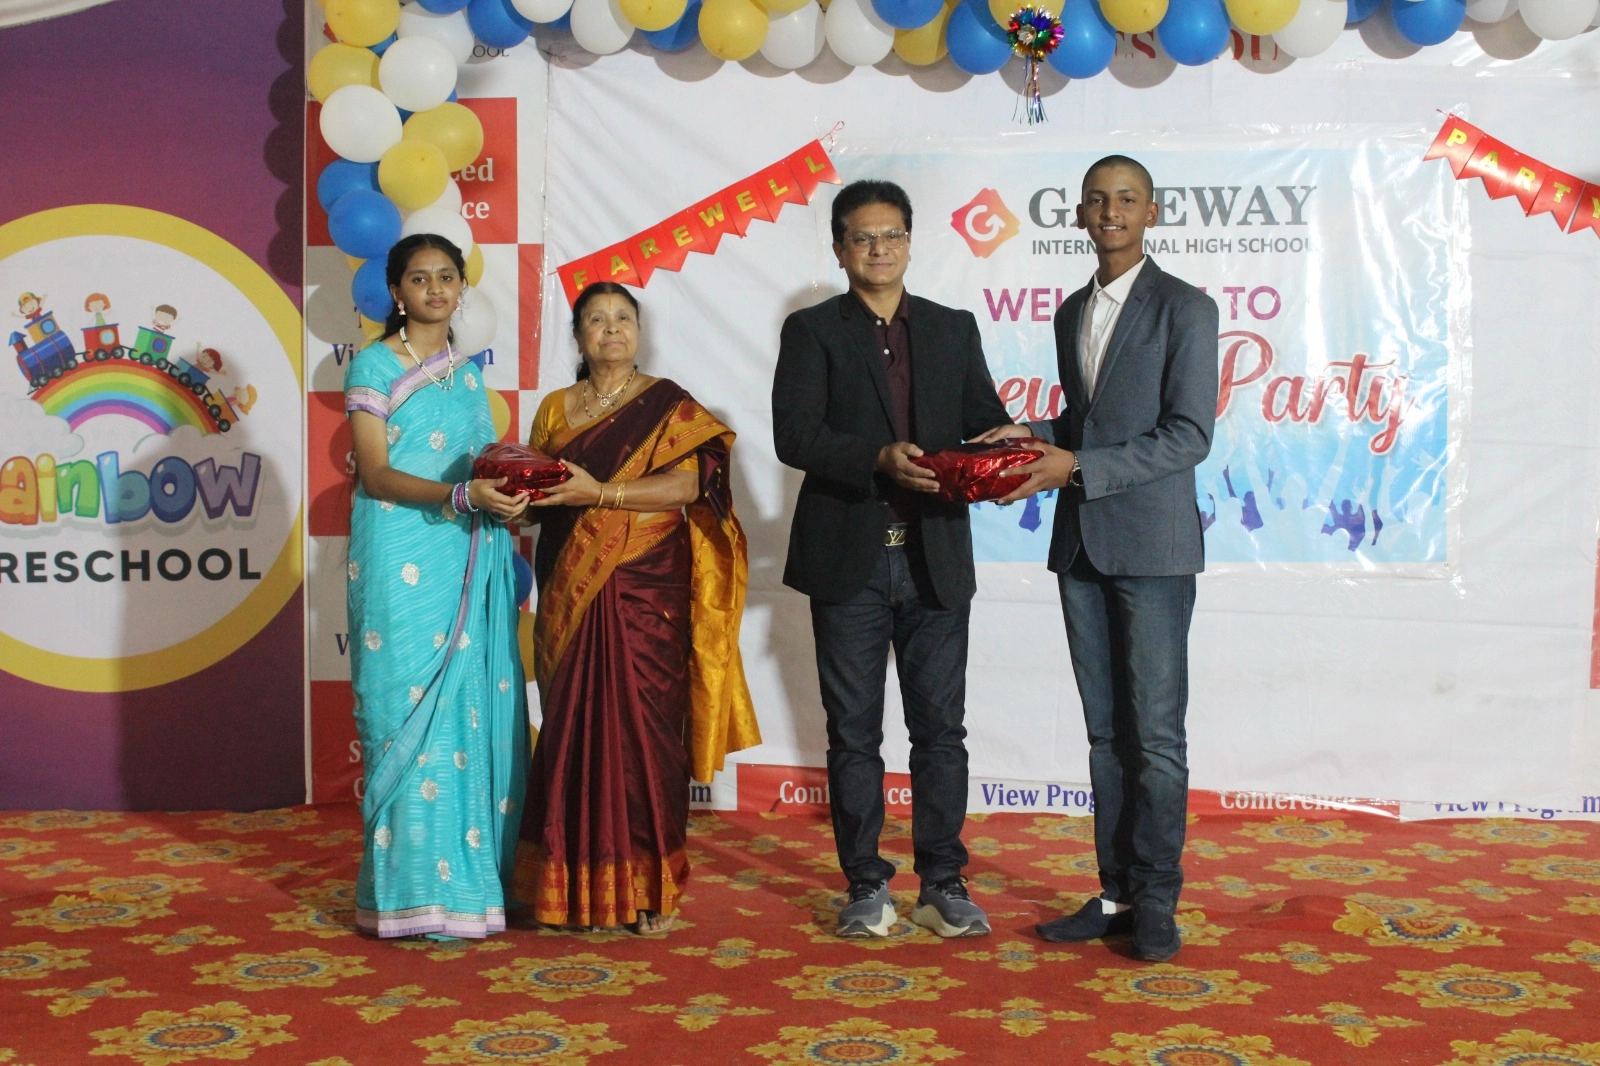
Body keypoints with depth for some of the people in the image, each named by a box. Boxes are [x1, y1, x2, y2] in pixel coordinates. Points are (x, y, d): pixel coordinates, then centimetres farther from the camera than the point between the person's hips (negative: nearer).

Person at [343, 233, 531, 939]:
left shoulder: (469, 371, 16)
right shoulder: (374, 365, -2)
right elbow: (375, 473, -11)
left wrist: (510, 496, -1)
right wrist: (461, 494, -24)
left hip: (472, 563, 6)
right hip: (404, 561, -6)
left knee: (479, 713, 5)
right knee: (414, 712, -4)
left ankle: (475, 873, 15)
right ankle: (415, 890, 3)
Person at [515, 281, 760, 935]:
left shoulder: (667, 405, 3)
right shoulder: (555, 409, 14)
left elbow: (688, 484, -11)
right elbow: (535, 497, 15)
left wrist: (599, 494, -20)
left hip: (646, 589, -3)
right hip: (572, 593, 3)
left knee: (643, 727, -4)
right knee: (575, 726, 1)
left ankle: (649, 888, 5)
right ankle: (579, 886, 9)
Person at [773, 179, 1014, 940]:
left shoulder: (954, 329, 13)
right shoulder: (812, 331, 2)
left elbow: (984, 419, 7)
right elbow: (794, 434, -11)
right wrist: (881, 459, -26)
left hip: (934, 558, 2)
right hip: (848, 561, -2)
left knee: (940, 727, 6)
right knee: (854, 732, 6)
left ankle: (942, 885, 17)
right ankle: (866, 887, 17)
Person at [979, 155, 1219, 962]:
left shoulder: (1185, 309, -4)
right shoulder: (1071, 313, 17)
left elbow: (1189, 435, -12)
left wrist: (1077, 466, -19)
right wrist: (1036, 435, 5)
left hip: (1152, 546, -6)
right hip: (1080, 546, 6)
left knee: (1155, 734, -2)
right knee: (1105, 733, 9)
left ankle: (1157, 903, 7)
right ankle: (1116, 894, 17)